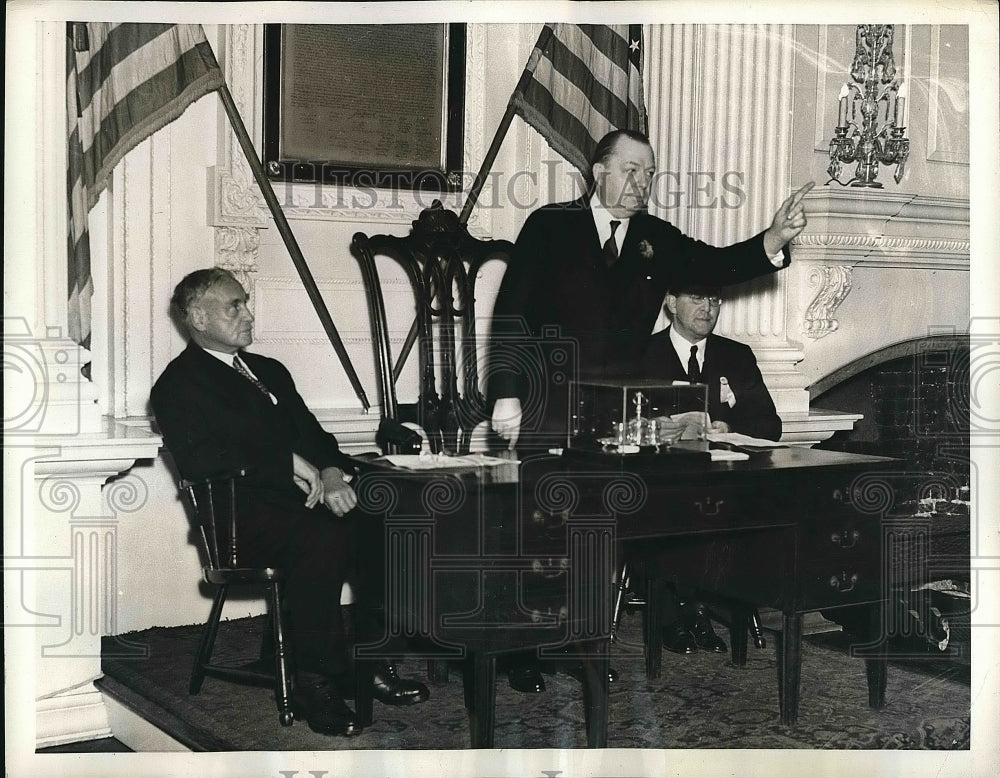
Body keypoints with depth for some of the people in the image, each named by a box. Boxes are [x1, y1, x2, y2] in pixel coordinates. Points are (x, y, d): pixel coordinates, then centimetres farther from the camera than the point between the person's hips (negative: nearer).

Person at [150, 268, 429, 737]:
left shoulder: (269, 371, 26)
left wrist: (330, 471, -3)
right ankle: (315, 685, -27)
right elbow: (196, 459, -15)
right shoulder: (178, 385, 2)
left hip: (302, 497, 7)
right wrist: (288, 461, -15)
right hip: (244, 514, -7)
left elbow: (311, 432, 21)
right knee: (321, 539, -35)